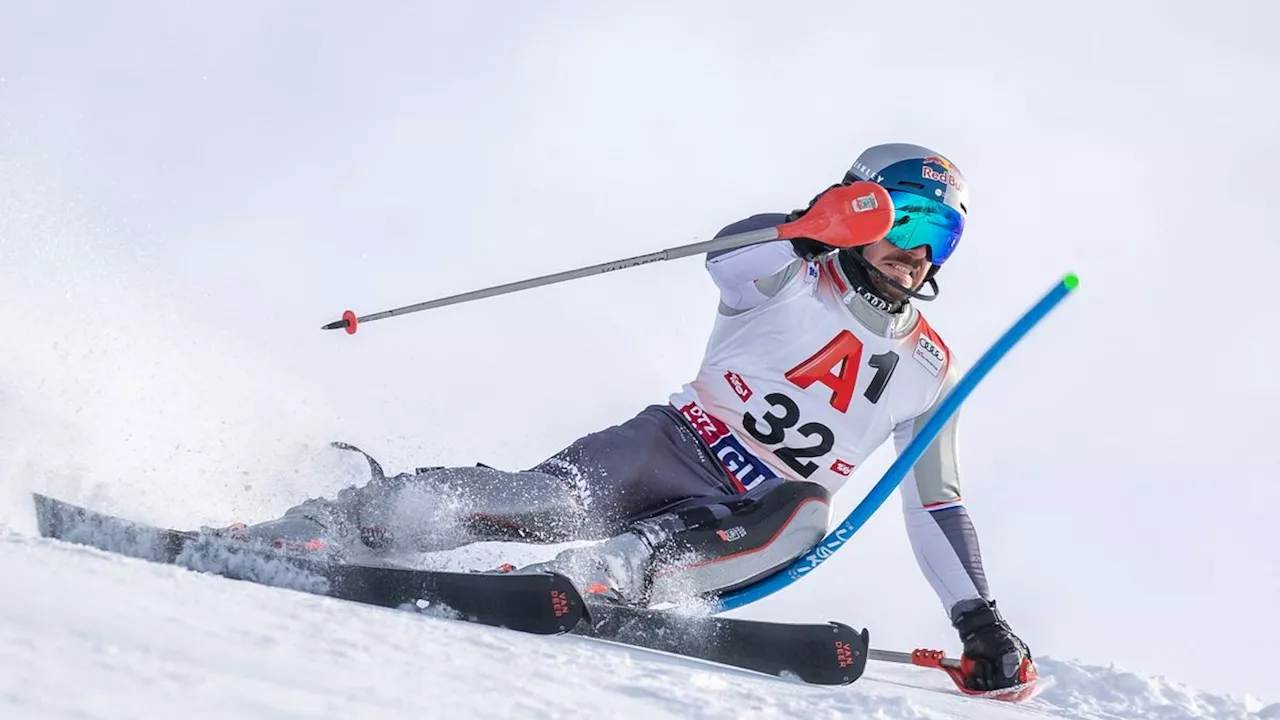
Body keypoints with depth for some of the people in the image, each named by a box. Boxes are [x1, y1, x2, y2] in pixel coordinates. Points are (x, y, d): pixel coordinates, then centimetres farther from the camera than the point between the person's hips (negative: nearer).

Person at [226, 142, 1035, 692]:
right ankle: (313, 527, -26)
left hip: (758, 519, 2)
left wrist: (980, 619, 8)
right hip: (678, 448, -2)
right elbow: (730, 259, -22)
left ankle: (591, 582, -57)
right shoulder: (793, 278, 2)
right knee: (533, 500, -26)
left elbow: (937, 505, 18)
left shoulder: (930, 370, 13)